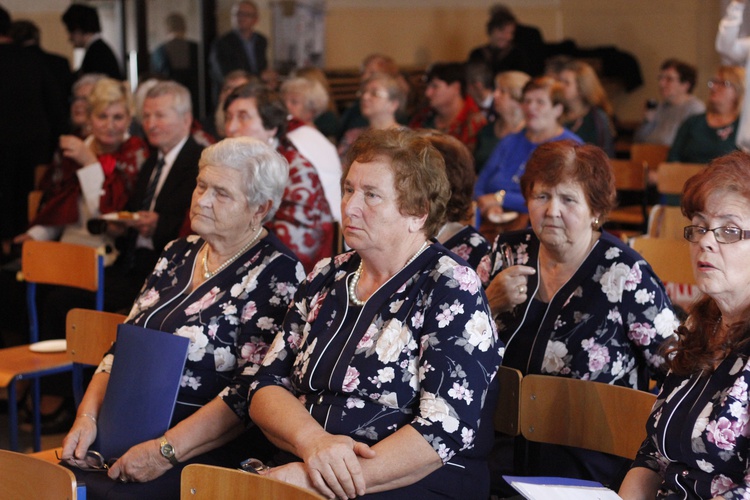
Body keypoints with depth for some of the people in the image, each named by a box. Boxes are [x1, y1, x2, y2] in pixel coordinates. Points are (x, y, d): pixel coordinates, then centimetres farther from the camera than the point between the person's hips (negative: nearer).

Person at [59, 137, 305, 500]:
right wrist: (87, 416, -1)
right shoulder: (179, 254, 16)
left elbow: (252, 391, -15)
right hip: (128, 434, 6)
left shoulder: (275, 272, -6)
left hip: (209, 448, -6)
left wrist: (166, 451, -21)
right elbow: (123, 347, 16)